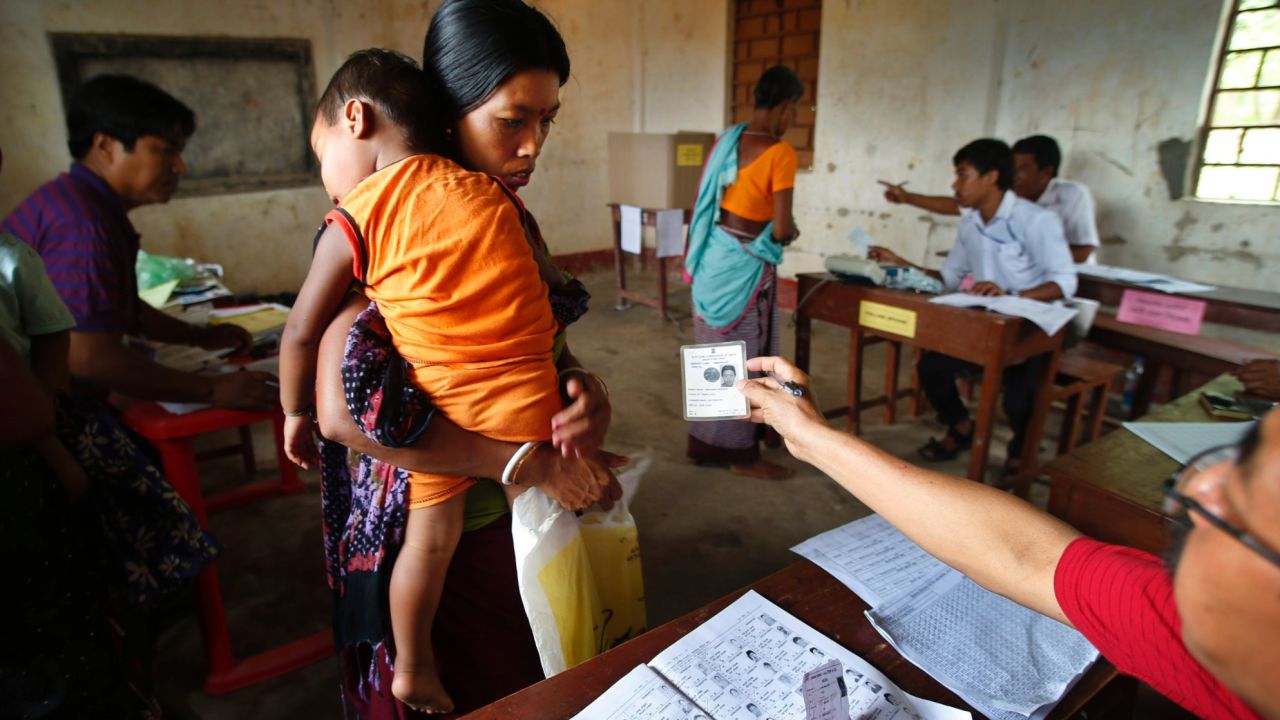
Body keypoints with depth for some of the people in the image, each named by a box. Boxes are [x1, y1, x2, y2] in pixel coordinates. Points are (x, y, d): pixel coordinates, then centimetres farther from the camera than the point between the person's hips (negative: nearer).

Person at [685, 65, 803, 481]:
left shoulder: (726, 140, 7)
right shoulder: (781, 153, -15)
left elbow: (703, 204, 11)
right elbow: (781, 229, -17)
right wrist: (792, 233, 4)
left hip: (712, 255, 8)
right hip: (745, 263, -7)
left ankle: (706, 440, 31)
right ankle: (742, 454, 16)